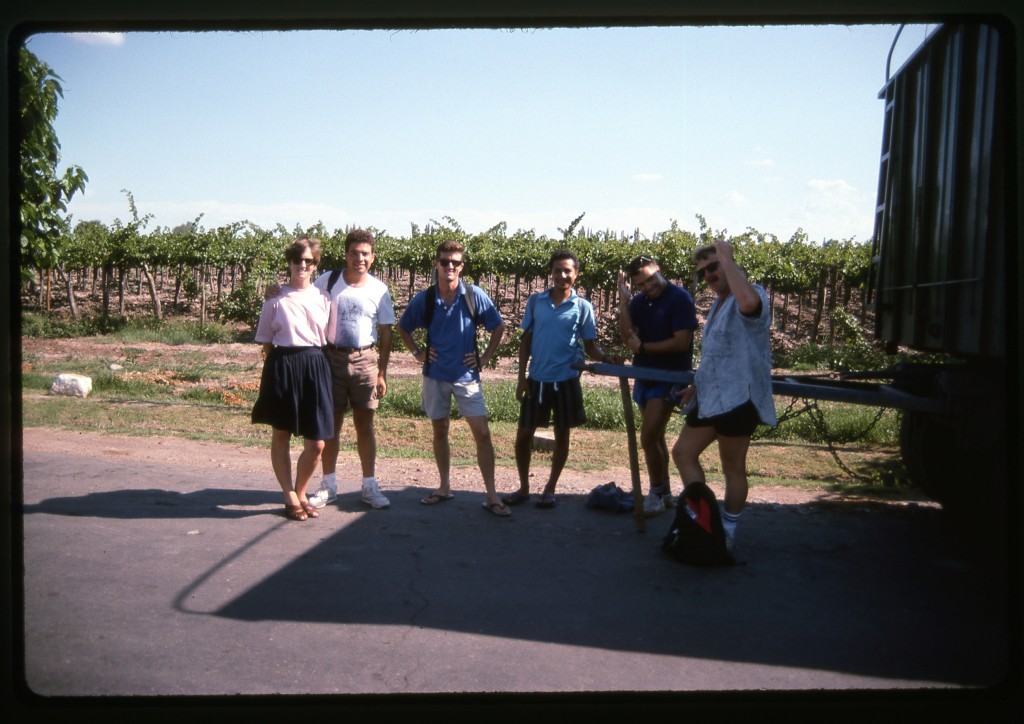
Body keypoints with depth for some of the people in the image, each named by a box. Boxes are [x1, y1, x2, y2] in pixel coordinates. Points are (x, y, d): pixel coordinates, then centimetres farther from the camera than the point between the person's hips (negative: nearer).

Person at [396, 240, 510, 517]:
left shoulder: (474, 295, -7)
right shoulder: (424, 299, -3)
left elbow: (498, 327, 3)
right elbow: (403, 328, 14)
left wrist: (485, 358, -2)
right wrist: (417, 353, 3)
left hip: (466, 375, -2)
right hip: (435, 374, 2)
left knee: (482, 432, -7)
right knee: (439, 430, 12)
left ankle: (491, 495, 1)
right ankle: (445, 487, 27)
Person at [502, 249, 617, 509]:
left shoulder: (583, 307, -2)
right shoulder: (535, 301, 2)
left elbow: (589, 345, 1)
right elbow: (526, 339, 6)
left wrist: (606, 358, -20)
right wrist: (522, 377, 2)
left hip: (566, 379, -1)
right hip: (537, 379, 1)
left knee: (561, 435, 8)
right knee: (523, 434, 6)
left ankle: (550, 489, 24)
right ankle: (524, 487, 24)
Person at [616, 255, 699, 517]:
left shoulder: (680, 299, -13)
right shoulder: (639, 301, 5)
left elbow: (681, 342, -19)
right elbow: (627, 336, -6)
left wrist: (643, 347, -13)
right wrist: (624, 301, -13)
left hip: (669, 377, -7)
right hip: (644, 375, 7)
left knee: (648, 438, -12)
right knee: (656, 436, 14)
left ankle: (656, 494, 3)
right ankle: (665, 493, 26)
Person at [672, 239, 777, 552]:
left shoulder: (753, 294, -12)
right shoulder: (717, 305, 19)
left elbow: (749, 303, -40)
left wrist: (726, 259, -29)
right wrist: (699, 384, 24)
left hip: (737, 399, -10)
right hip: (710, 398, 10)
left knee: (733, 468, 3)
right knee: (683, 453, 13)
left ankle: (727, 533, 18)